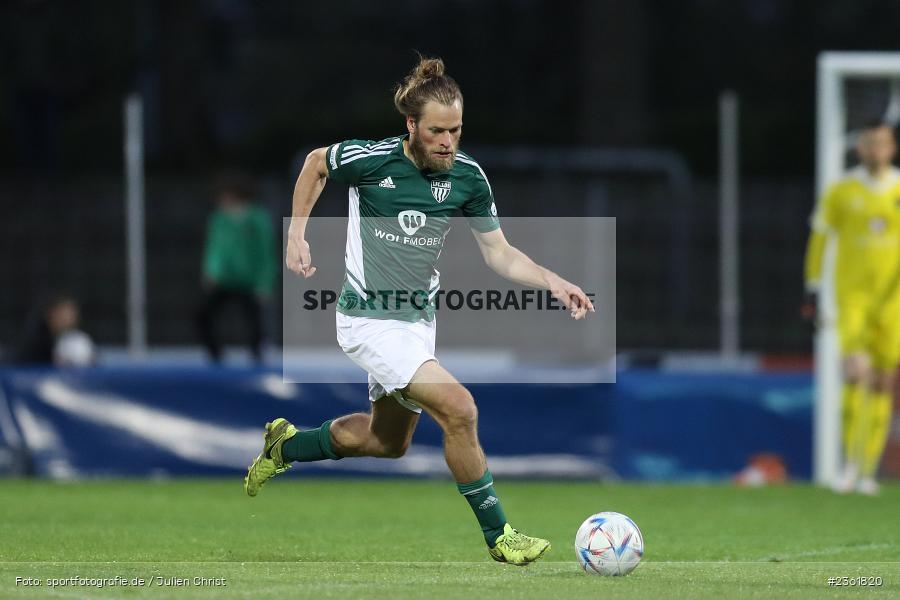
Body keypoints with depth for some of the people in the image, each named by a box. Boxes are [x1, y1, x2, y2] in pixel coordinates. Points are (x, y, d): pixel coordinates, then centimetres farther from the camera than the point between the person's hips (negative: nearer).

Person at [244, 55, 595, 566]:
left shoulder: (467, 175, -8)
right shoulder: (370, 160, -19)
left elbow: (499, 254, -1)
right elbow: (315, 163, 2)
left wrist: (553, 282, -16)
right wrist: (297, 233, 0)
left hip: (419, 318, 7)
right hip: (370, 318, -7)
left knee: (388, 441, 22)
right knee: (459, 409, -21)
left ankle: (285, 445, 44)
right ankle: (499, 536, -10)